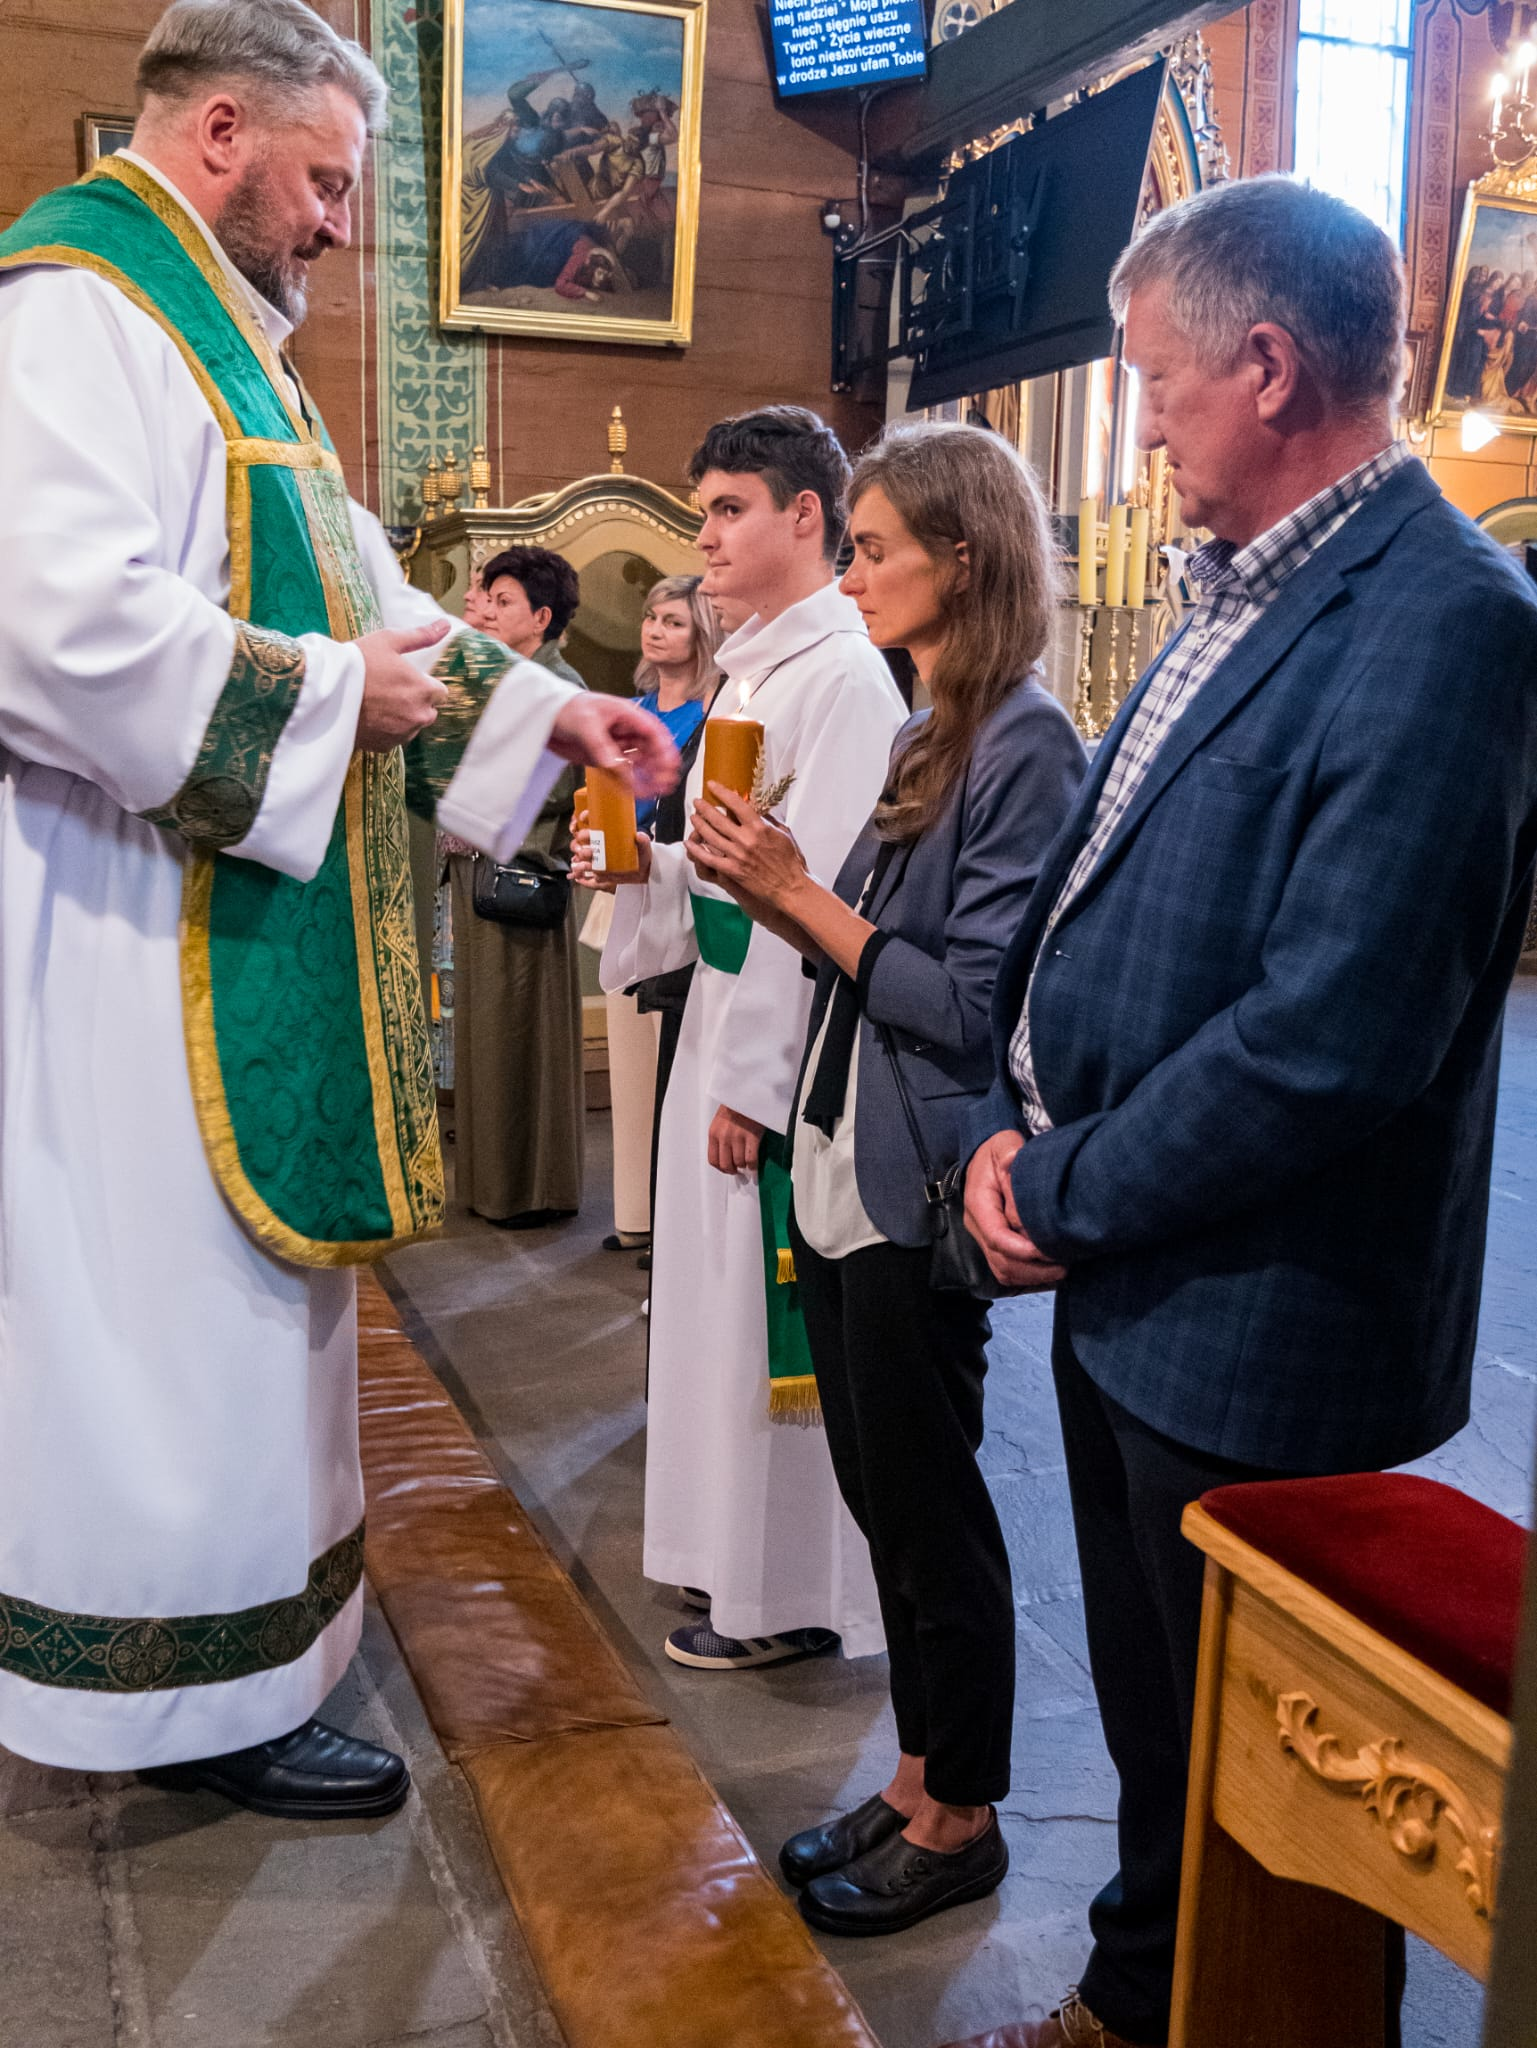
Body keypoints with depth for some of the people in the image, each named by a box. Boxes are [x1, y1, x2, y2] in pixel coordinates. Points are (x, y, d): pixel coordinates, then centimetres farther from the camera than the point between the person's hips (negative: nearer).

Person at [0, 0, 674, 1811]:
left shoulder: (213, 336, 21)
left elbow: (353, 595, 23)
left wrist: (541, 709, 15)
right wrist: (332, 696, -16)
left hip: (229, 918, 11)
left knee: (215, 1285, 16)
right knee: (170, 1282, -1)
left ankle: (227, 1637, 31)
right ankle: (200, 1686, 14)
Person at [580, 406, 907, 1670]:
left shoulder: (844, 676, -16)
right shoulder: (751, 668, 14)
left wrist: (753, 1079, -20)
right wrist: (652, 864, 1)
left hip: (790, 1037, -9)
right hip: (727, 1002, 9)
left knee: (778, 1310, 1)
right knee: (727, 1290, 17)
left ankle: (790, 1597, 17)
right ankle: (743, 1546, 34)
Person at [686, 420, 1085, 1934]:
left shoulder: (1025, 746, -15)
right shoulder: (929, 737, 12)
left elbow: (976, 1002, -20)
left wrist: (803, 897, -15)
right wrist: (772, 892, -1)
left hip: (921, 1197, -8)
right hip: (845, 1179, 9)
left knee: (930, 1508, 6)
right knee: (884, 1496, 17)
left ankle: (961, 1818, 25)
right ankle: (917, 1782, 33)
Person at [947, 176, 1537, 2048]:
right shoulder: (1243, 595, 10)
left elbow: (1334, 1034, -26)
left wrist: (1065, 1194, -15)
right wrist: (1016, 1126, 1)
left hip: (1253, 1336, -9)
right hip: (1124, 1289, 9)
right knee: (1152, 1724, 26)